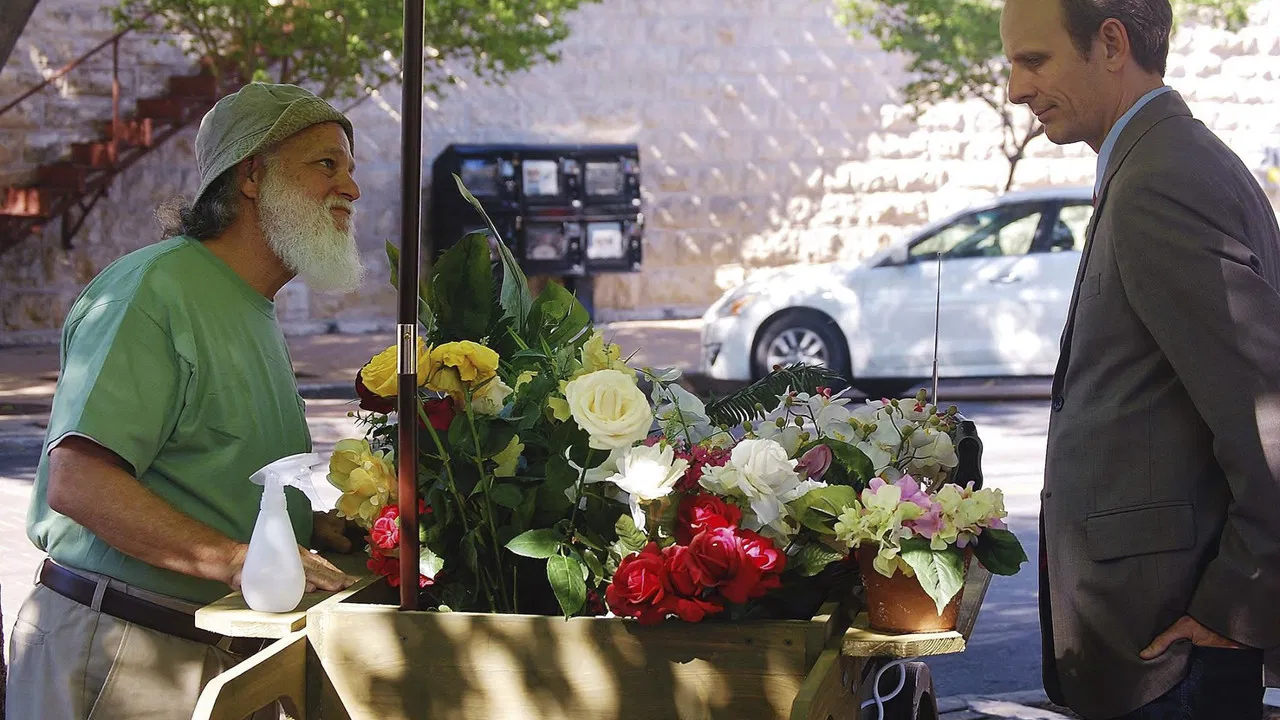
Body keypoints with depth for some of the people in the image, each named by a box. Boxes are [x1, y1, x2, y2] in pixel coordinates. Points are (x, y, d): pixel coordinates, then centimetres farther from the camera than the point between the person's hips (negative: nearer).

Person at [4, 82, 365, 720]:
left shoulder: (257, 315, 19)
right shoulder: (155, 290, -14)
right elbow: (78, 483, -24)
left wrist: (312, 528, 8)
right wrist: (237, 559, -30)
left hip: (229, 657, 9)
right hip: (121, 651, -9)